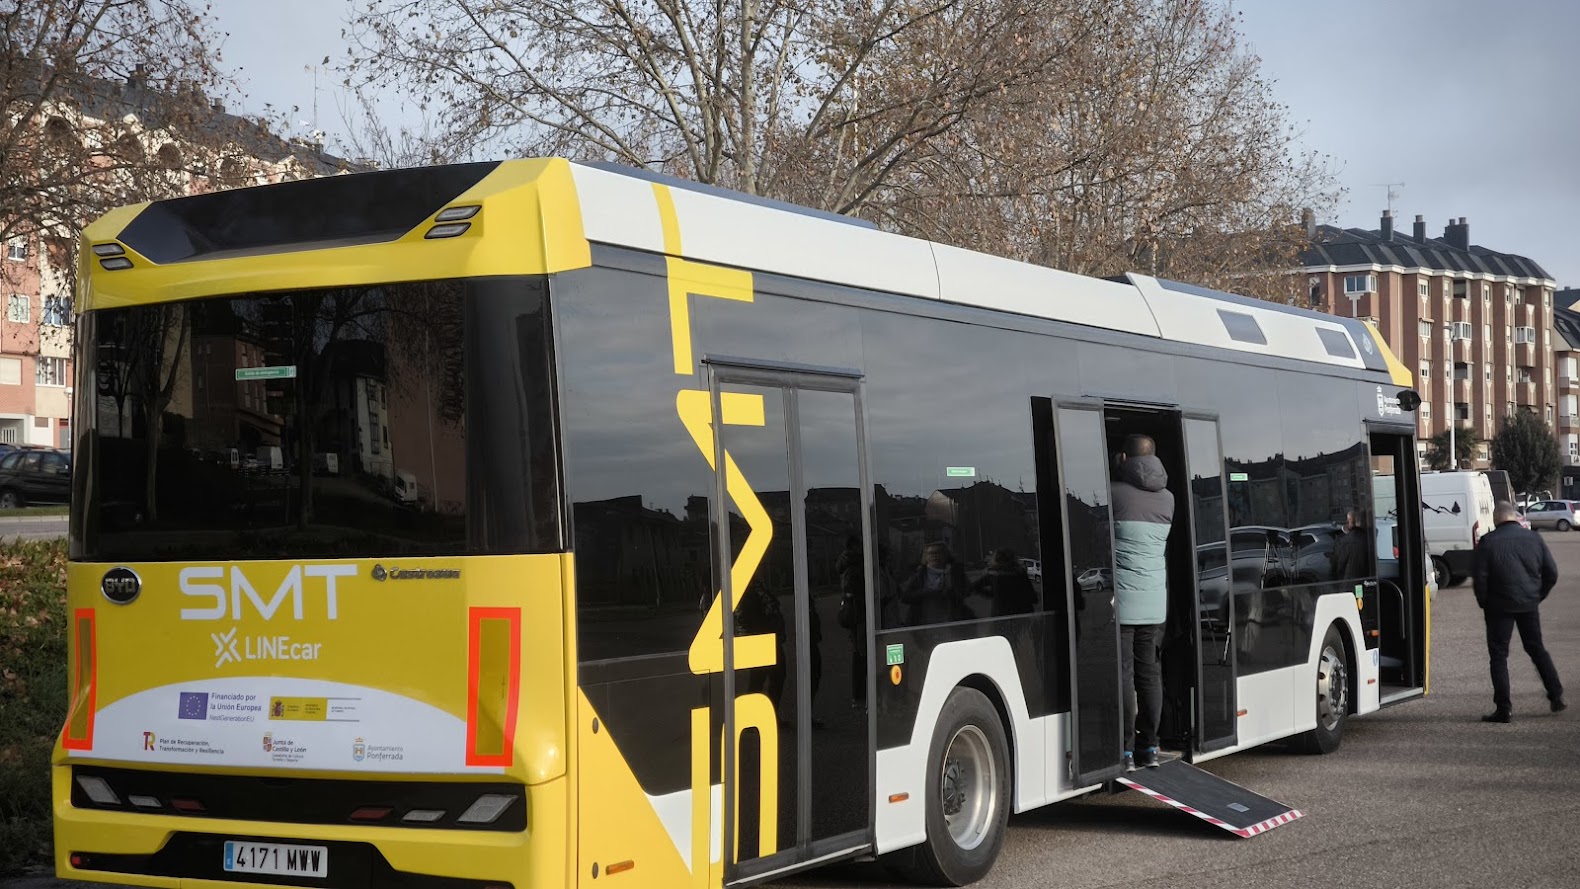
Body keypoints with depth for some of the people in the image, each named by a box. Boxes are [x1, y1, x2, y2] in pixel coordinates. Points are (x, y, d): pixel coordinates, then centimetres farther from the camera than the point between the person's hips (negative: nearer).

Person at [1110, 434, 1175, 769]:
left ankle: (1126, 750, -2)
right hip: (1155, 602, 5)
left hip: (1122, 600, -5)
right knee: (1150, 672, 10)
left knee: (1123, 675, -2)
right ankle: (1149, 747, 14)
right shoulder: (1167, 498, 7)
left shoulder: (1115, 492, -10)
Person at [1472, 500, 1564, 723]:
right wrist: (1538, 596, 14)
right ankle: (1556, 694, 21)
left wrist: (1484, 603, 1)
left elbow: (1480, 577, -13)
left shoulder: (1488, 542, -11)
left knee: (1499, 655, 2)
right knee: (1536, 648, 21)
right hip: (1529, 605, 4)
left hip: (1500, 606, -4)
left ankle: (1504, 708, -1)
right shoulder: (1534, 538, 1)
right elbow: (1551, 573, 3)